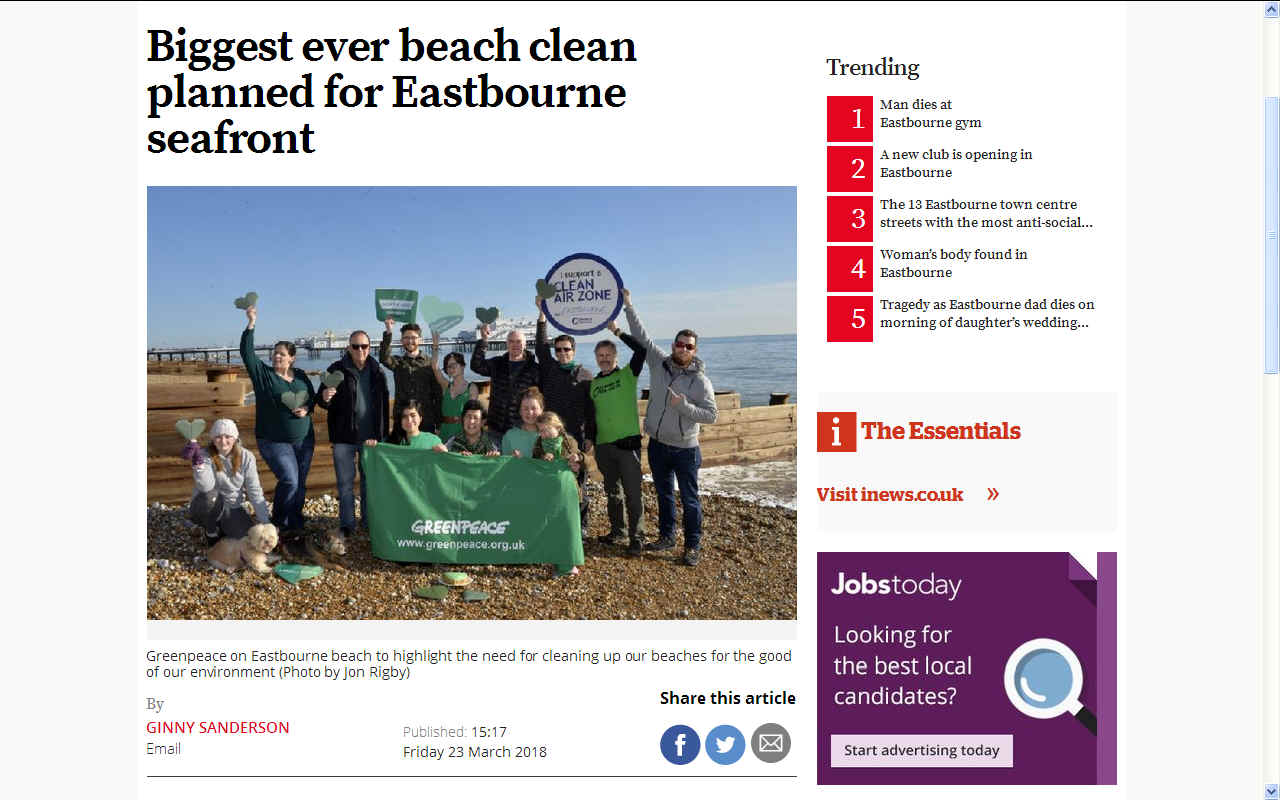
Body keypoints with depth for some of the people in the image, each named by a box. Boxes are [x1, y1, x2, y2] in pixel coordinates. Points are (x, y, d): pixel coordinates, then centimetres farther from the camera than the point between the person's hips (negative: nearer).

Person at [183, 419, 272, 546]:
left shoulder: (246, 457, -8)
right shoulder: (205, 456, -14)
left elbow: (254, 491, -6)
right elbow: (206, 487, -29)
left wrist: (266, 523, -10)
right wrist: (197, 463, -44)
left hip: (233, 509, 2)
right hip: (207, 508, -2)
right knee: (211, 495, -37)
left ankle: (223, 529, 14)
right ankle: (211, 531, -5)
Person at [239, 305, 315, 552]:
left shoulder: (301, 377, 7)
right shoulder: (263, 374, -4)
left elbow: (313, 399, 14)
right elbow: (247, 352, -14)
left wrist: (306, 410, -9)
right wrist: (251, 324, -21)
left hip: (304, 440, 4)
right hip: (274, 441, -4)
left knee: (299, 485, 7)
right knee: (289, 480, -15)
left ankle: (294, 529, 18)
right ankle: (278, 526, 2)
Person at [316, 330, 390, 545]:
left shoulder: (377, 374, 5)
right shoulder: (337, 370, -2)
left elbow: (383, 406, 8)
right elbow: (324, 403, 2)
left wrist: (379, 435, 2)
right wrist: (325, 398, -23)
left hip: (371, 437, 2)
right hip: (344, 437, -2)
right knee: (345, 483, 3)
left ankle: (370, 524, 22)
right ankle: (347, 527, 11)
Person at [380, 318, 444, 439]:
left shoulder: (430, 363, 6)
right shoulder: (398, 362, 11)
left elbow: (438, 394, 5)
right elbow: (383, 358, -12)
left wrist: (438, 424, -1)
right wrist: (388, 332, -21)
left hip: (426, 422, -1)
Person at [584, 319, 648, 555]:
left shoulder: (628, 374, 0)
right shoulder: (593, 384, 13)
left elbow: (641, 349, -13)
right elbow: (590, 414, 18)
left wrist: (618, 331, -11)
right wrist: (589, 438, 8)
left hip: (628, 442, -5)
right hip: (603, 445, 5)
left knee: (632, 493, -4)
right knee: (612, 491, 15)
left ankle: (636, 538, 1)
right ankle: (617, 532, 27)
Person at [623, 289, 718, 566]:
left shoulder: (700, 380, -11)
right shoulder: (659, 363, 0)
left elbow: (711, 416, -13)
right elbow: (641, 336, 4)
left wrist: (683, 405, -24)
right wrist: (628, 306, 1)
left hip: (685, 449, -4)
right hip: (657, 445, 5)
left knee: (689, 499, 2)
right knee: (664, 494, 18)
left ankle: (693, 546, 12)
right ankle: (667, 536, 32)